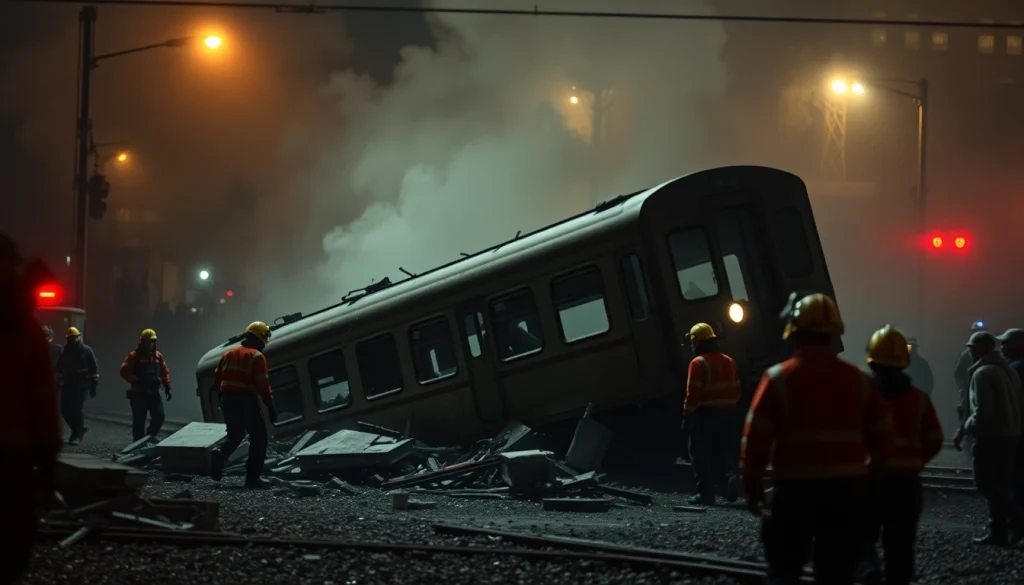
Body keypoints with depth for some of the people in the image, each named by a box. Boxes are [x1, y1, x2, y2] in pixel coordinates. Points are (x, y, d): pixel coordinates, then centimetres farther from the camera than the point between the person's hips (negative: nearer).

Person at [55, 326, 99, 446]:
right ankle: (79, 429, 22)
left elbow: (94, 369, -4)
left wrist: (93, 385, -9)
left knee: (77, 409, -11)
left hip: (81, 385, -5)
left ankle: (77, 435, -3)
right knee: (65, 409, 2)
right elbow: (59, 368, 20)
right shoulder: (65, 352, 11)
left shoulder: (86, 351, -2)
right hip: (68, 385, 5)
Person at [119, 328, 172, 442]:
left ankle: (149, 437, 17)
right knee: (139, 421, -1)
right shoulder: (134, 356, -6)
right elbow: (124, 371, -13)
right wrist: (137, 381, -23)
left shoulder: (158, 356, 10)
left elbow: (165, 372, 15)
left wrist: (167, 386, 3)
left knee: (159, 416, -4)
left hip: (154, 393, 4)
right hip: (139, 394, -4)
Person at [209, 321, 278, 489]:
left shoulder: (229, 354, 13)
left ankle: (220, 455, -10)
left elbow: (217, 378, 16)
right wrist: (270, 406, -10)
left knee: (235, 435, 22)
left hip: (227, 400, 6)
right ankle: (253, 478, 0)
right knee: (259, 437, 5)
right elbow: (263, 384, -15)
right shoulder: (257, 357, -8)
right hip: (247, 401, -6)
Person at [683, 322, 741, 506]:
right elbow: (736, 390, 13)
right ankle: (730, 477, -11)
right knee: (723, 452, 15)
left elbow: (692, 394, -15)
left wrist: (687, 416, -10)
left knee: (701, 454, 2)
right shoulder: (728, 362, 12)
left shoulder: (698, 363, -11)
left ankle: (706, 493, 1)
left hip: (705, 414, -6)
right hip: (727, 414, 6)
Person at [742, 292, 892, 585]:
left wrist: (752, 484, 2)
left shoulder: (779, 378, -6)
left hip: (795, 488, -3)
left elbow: (756, 437, -8)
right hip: (846, 489, 3)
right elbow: (882, 436, 6)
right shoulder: (858, 380, 4)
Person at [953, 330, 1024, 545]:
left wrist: (964, 429, -8)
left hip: (991, 437, -9)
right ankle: (997, 532, 8)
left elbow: (982, 411, -21)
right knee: (998, 486, 10)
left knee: (986, 485, -5)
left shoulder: (982, 373, -13)